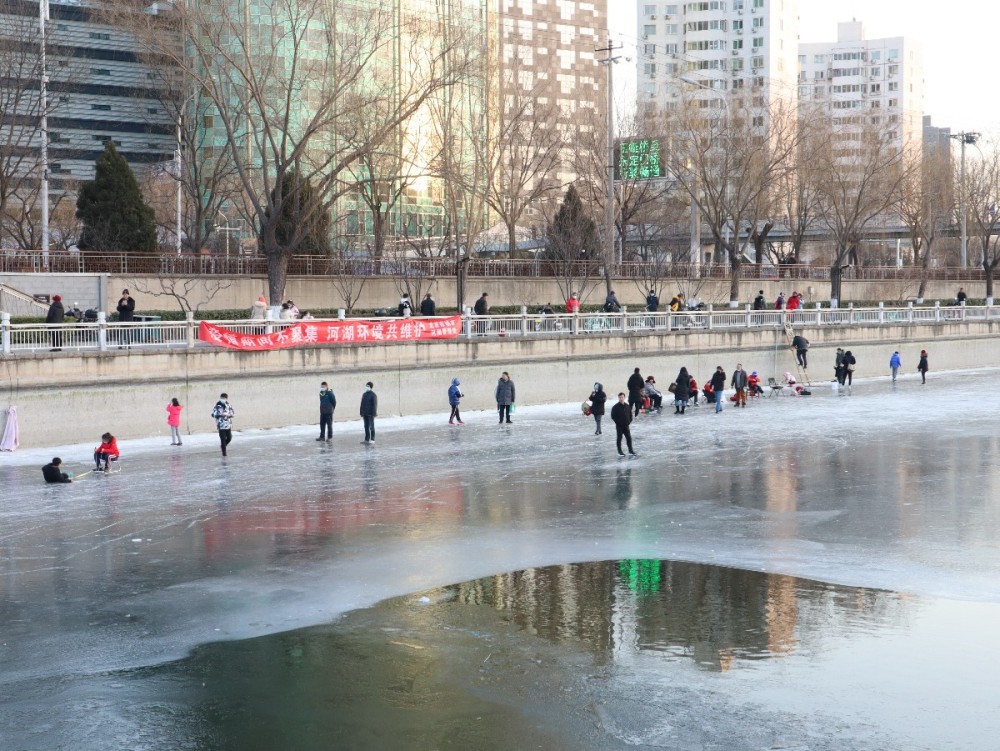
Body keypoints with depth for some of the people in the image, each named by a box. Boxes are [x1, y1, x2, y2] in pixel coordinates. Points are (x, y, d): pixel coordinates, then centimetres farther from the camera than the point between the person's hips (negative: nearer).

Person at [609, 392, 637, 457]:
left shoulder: (628, 407, 4)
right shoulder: (615, 407, -10)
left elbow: (630, 415, 13)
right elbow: (613, 416, -9)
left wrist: (629, 421, 1)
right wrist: (618, 422, -13)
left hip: (626, 425, 4)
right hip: (619, 426, -4)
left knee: (629, 438, 5)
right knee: (619, 438, 3)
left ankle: (631, 450, 14)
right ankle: (620, 451, 11)